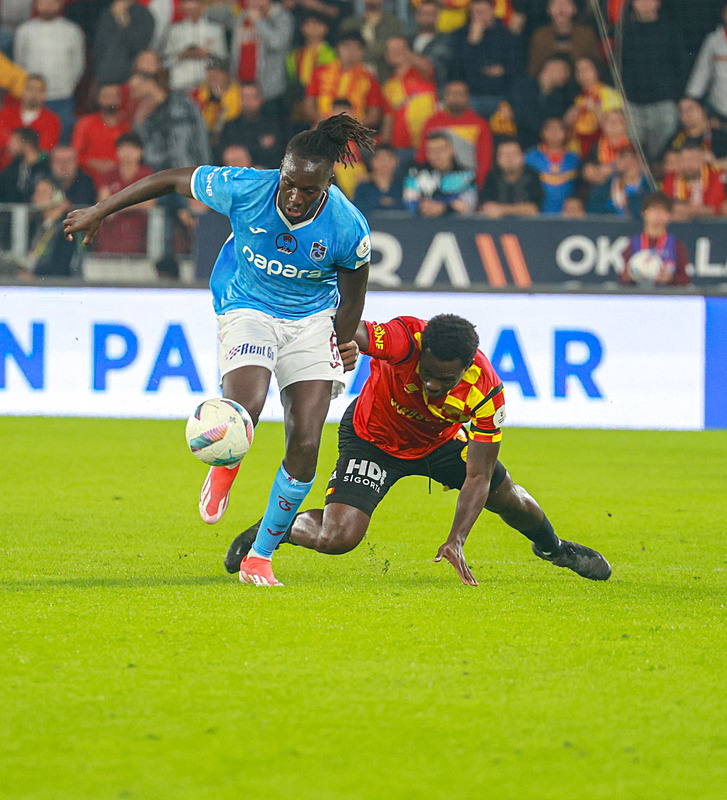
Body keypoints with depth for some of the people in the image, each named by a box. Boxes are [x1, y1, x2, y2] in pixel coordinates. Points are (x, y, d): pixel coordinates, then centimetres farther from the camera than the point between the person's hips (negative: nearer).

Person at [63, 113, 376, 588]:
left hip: (313, 318, 1)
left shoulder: (349, 228, -19)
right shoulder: (244, 189, -22)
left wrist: (337, 356, 3)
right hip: (248, 311, -1)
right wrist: (99, 212, 0)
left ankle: (260, 557, 7)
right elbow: (171, 180, -6)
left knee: (305, 444, -9)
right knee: (246, 404, -31)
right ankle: (226, 464, 8)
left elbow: (352, 299, -1)